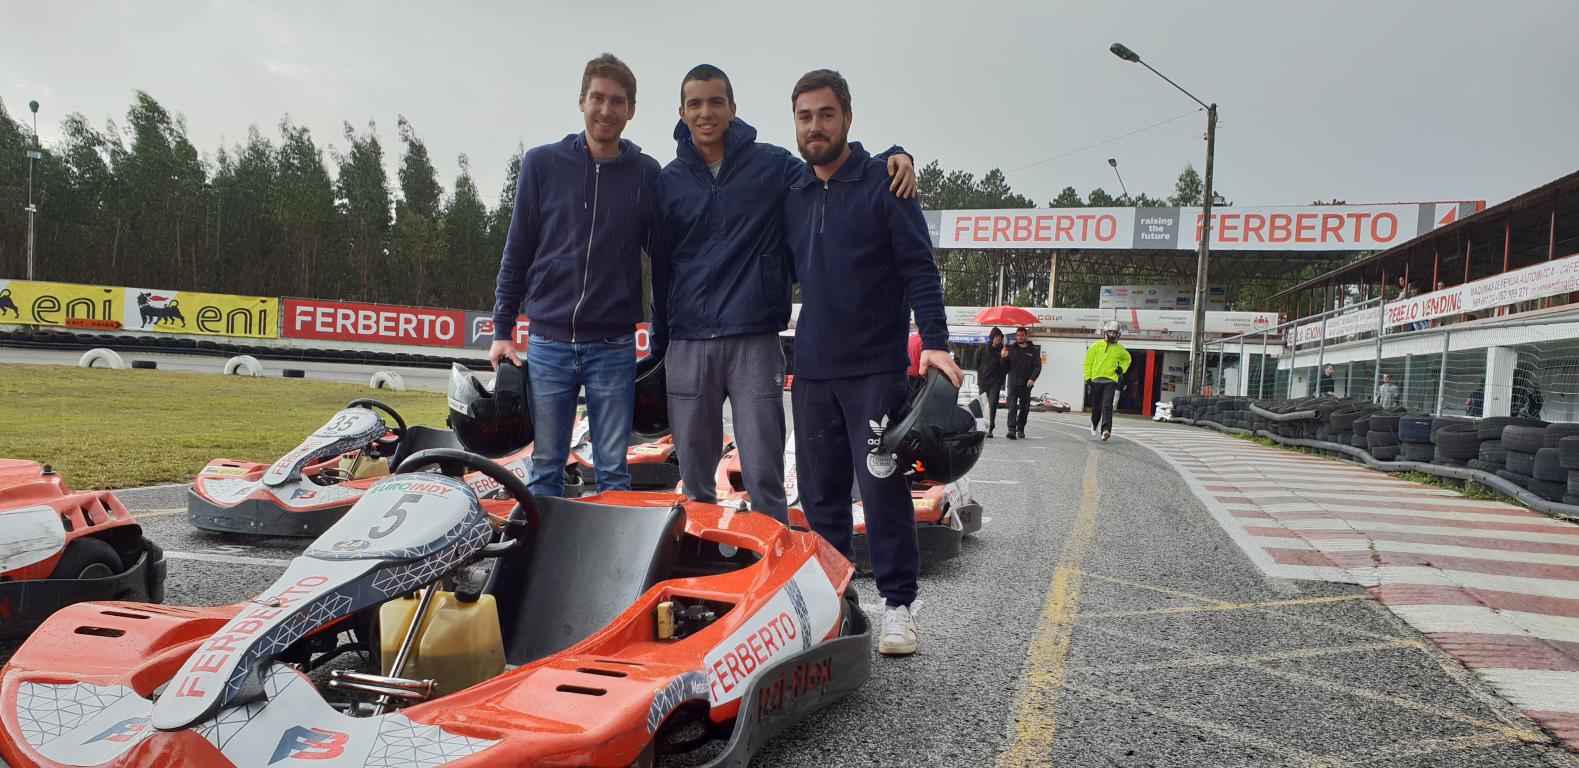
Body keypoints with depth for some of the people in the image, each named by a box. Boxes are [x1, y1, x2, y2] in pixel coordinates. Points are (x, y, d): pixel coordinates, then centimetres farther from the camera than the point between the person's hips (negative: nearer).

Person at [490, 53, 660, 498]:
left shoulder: (646, 174, 4)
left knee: (613, 470, 5)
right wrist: (502, 330, 4)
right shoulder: (542, 164, 4)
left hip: (615, 347, 0)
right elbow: (517, 252, 7)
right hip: (548, 344, 1)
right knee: (545, 469, 7)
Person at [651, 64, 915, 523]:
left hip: (755, 342, -2)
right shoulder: (668, 181, 11)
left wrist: (894, 157, -8)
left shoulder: (772, 165, 6)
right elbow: (661, 269, 14)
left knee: (763, 476, -3)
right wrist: (659, 347, 13)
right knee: (694, 479, 9)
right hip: (687, 346, 2)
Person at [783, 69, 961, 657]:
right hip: (811, 370, 5)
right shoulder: (792, 196, 13)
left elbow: (919, 269, -6)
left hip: (876, 369, -5)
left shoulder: (885, 183, -1)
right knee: (821, 492, 8)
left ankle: (897, 604, 7)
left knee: (882, 487, -5)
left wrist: (935, 341, -17)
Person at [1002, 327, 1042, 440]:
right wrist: (1003, 357, -12)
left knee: (1024, 408, 7)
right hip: (1013, 383, -1)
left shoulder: (1033, 350, 7)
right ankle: (1012, 430, -18)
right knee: (1012, 406, -11)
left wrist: (1032, 379, -14)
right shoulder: (1010, 349, 9)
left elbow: (1038, 366, 1)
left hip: (1026, 384, 1)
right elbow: (1004, 367, 9)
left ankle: (1020, 429, 20)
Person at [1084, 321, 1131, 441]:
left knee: (1107, 406, -15)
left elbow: (1127, 359, 27)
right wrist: (1088, 377, 1)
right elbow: (1088, 362, 7)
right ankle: (1095, 424, 37)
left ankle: (1106, 430, -23)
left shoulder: (1120, 349, 8)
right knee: (1096, 407, 10)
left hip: (1111, 381, 0)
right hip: (1096, 380, 1)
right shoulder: (1096, 346, 3)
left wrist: (1122, 368, 9)